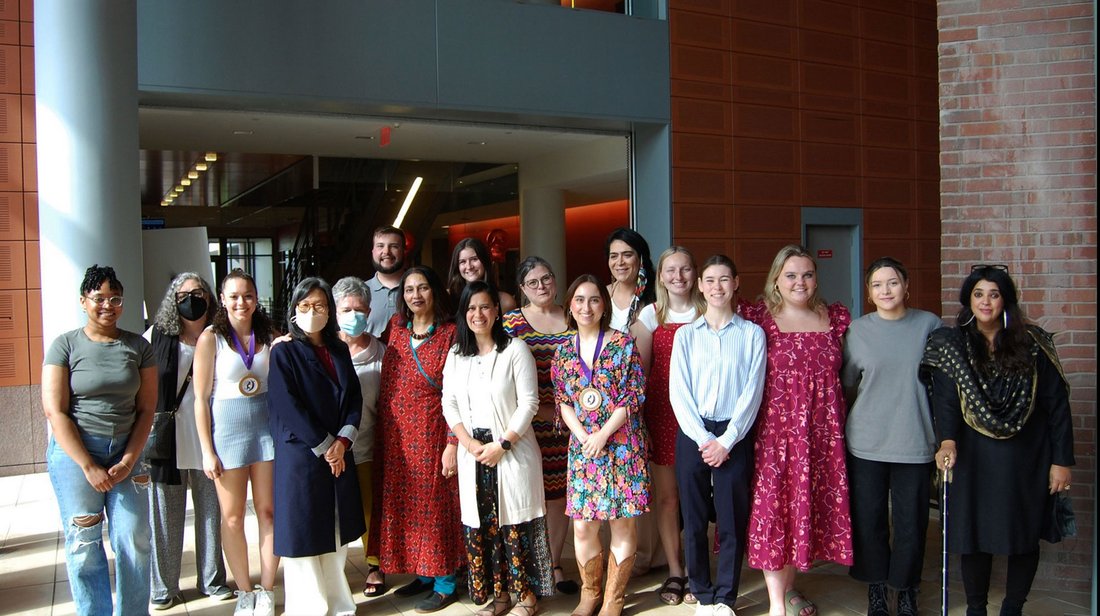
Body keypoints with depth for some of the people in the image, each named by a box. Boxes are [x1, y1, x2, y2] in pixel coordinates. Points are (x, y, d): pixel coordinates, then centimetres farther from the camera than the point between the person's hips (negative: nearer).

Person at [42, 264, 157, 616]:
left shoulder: (138, 347, 5)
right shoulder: (65, 346, -2)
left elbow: (146, 409, 4)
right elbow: (55, 411, -7)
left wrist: (128, 462, -7)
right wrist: (89, 467, -12)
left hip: (125, 452, 2)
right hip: (75, 452, -2)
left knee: (135, 541, 1)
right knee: (84, 544, 1)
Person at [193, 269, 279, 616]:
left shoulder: (270, 335, 6)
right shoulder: (211, 338, -4)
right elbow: (201, 398, -4)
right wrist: (207, 451, -6)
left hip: (266, 424, 3)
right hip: (227, 428, -2)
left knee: (268, 512, 5)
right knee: (232, 517, 5)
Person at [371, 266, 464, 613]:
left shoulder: (449, 333, -8)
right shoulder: (397, 328, 8)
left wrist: (453, 442, -17)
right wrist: (380, 437, 11)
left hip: (431, 432, -6)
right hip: (397, 434, 6)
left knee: (435, 504, 2)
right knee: (403, 504, 12)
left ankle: (444, 584, 15)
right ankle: (422, 574, 27)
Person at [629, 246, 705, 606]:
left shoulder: (706, 313, 5)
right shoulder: (651, 314, 5)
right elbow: (639, 369, 5)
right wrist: (637, 419, 0)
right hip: (661, 411, 0)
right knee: (666, 495, 5)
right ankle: (674, 572, 20)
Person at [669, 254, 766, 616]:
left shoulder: (752, 334, 2)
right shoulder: (686, 335, 5)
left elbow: (753, 392, -3)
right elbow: (678, 392, -1)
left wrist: (725, 441, -10)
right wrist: (703, 439, -10)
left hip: (734, 435, -1)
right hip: (693, 435, 1)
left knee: (732, 521, 3)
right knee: (693, 521, 5)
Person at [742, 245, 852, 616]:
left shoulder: (836, 318, 7)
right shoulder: (760, 318, -4)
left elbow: (843, 372, 17)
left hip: (823, 428, 4)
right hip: (776, 426, -4)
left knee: (810, 504, 12)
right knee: (772, 505, -1)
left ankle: (788, 586, 30)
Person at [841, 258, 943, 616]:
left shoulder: (929, 324, 0)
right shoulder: (857, 330, 1)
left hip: (915, 441, 0)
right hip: (867, 442, 1)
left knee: (911, 521, 6)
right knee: (869, 519, 7)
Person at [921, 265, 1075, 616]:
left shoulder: (1032, 344, -2)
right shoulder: (951, 345, 0)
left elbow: (1056, 404, -1)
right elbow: (945, 399, -11)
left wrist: (1062, 460, -4)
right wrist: (947, 441, -28)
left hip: (1026, 461, 0)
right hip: (973, 459, 0)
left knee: (1024, 537, 8)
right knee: (974, 535, 5)